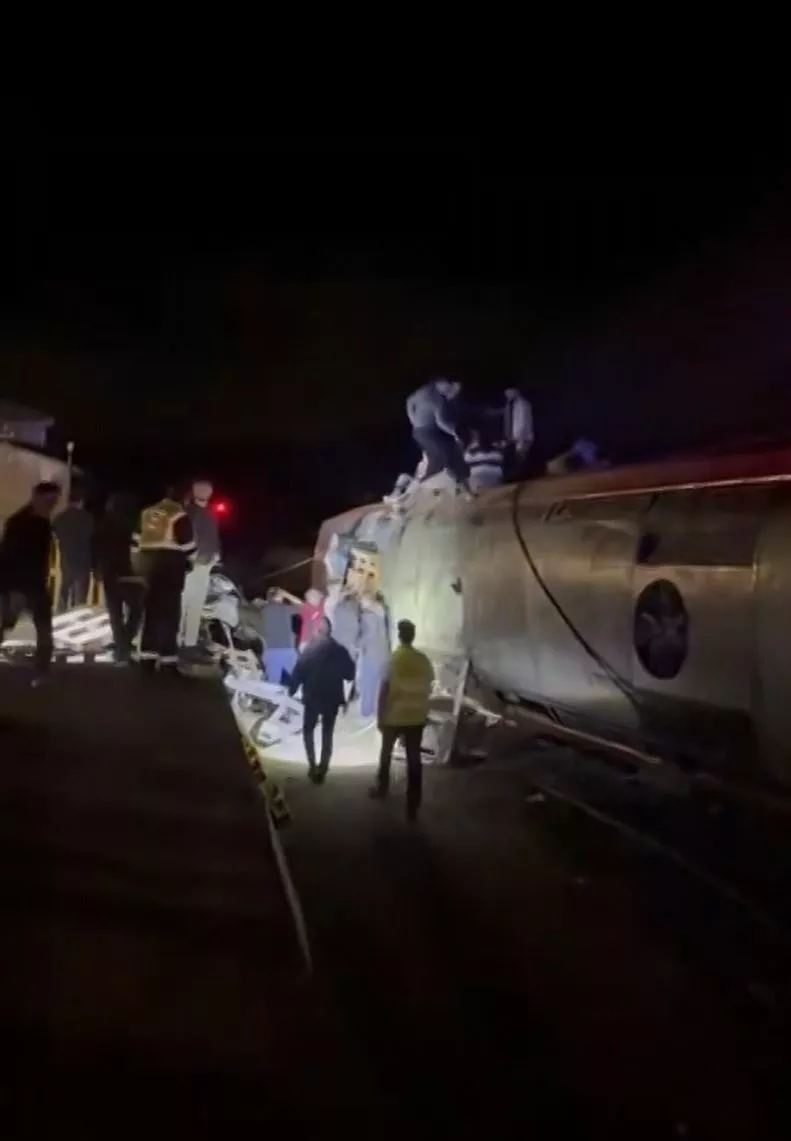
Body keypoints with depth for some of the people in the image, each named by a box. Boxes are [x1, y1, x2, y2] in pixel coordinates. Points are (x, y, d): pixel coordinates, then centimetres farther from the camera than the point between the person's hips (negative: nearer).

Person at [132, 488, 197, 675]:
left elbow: (136, 541, 16)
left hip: (149, 565, 7)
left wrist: (137, 563, 22)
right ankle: (168, 661, -6)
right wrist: (191, 559, 11)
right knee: (169, 614, -5)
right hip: (171, 567, -7)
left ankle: (147, 658, 13)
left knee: (151, 613, 12)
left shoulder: (147, 513, 14)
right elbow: (188, 544, -8)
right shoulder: (180, 517, -8)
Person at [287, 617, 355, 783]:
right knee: (328, 733, 12)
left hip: (312, 697, -2)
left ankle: (313, 766, 1)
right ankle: (322, 769, 8)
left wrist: (291, 690, -1)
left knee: (308, 730, 14)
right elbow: (350, 674, 1)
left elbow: (299, 671, -12)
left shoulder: (310, 648, -12)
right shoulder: (340, 650, -4)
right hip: (332, 698, 2)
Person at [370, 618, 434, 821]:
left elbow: (384, 690, -13)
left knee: (386, 753, 22)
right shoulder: (423, 660, -3)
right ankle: (412, 807, 3)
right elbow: (428, 689, 4)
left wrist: (380, 717, -4)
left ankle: (382, 789, 38)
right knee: (414, 759, 4)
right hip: (416, 717, 2)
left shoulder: (393, 659, -13)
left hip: (393, 716, -2)